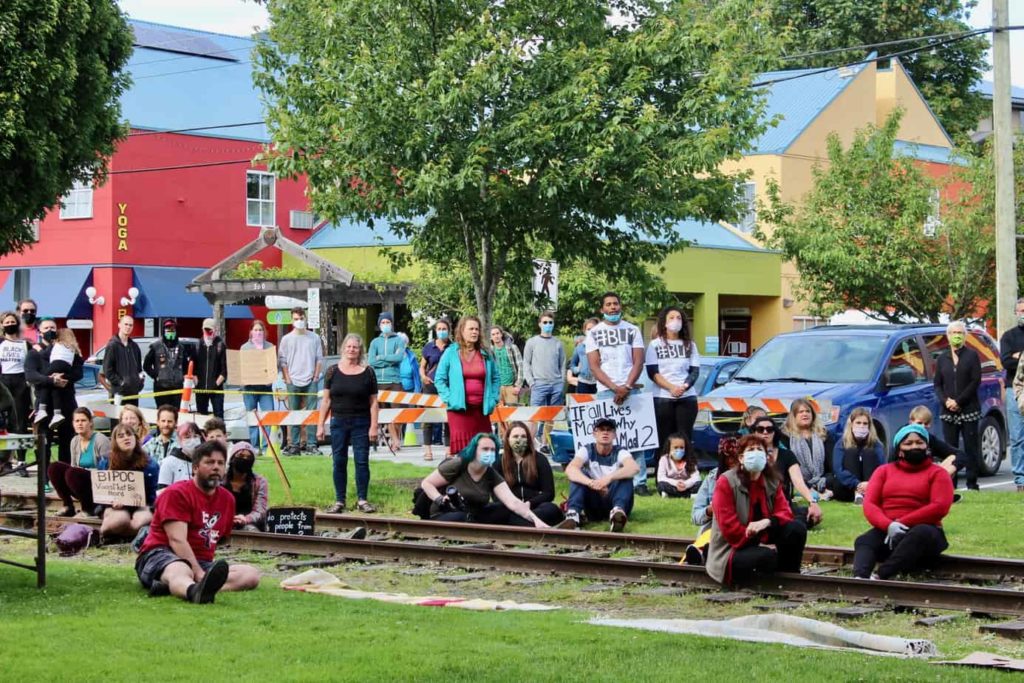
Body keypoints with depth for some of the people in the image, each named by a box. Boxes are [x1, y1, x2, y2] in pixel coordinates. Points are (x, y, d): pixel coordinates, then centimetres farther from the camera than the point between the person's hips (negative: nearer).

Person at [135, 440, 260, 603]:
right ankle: (196, 590, -83)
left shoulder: (227, 499, 15)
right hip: (161, 555, -6)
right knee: (180, 572, -41)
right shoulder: (177, 493, -7)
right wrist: (199, 574, -28)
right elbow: (177, 540, -17)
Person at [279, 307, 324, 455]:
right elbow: (282, 361, 5)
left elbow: (319, 359, 10)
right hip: (293, 382, 0)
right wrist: (287, 379, -3)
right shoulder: (286, 339, 7)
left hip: (310, 381, 0)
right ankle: (294, 445, 2)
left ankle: (311, 444, -1)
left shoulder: (314, 338, 9)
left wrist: (316, 376, 0)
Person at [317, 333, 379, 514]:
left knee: (362, 461, 0)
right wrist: (320, 425, 2)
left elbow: (373, 402, 1)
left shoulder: (368, 372, 1)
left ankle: (362, 500, 8)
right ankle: (339, 501, 11)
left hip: (361, 423, -1)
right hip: (338, 422, 1)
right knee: (339, 462, 5)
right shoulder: (333, 371, 4)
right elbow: (326, 400, 6)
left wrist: (374, 426, -5)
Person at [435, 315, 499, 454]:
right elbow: (439, 379, 3)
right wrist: (448, 399, -6)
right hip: (459, 408, -4)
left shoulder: (486, 354, 11)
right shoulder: (451, 353, 0)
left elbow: (495, 377, 19)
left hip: (482, 409, 4)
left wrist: (493, 399, 8)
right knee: (462, 447, -9)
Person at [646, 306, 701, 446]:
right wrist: (671, 387, -17)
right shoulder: (655, 344, 6)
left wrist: (684, 386, -13)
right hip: (662, 398, -2)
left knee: (685, 438, -2)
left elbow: (695, 371, 7)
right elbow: (652, 373, -3)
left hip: (687, 397, 2)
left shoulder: (690, 344, 13)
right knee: (664, 439, -4)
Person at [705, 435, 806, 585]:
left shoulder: (772, 481, 6)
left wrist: (767, 522, -27)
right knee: (768, 556, -36)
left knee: (797, 529, -14)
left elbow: (785, 512, -3)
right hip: (732, 551, -6)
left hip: (763, 541, 6)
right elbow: (728, 525, -17)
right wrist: (758, 544, -18)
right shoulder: (726, 482, -11)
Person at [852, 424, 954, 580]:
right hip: (887, 531, 3)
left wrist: (902, 523, -14)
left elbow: (939, 507, -7)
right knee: (864, 541, -30)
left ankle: (882, 577, -55)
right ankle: (860, 578, -60)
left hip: (922, 530, -3)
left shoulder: (937, 473, 10)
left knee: (921, 533, -39)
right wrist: (889, 525, -16)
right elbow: (869, 504, 6)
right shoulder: (884, 471, 19)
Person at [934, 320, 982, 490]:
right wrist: (945, 401, -8)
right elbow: (937, 384, 11)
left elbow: (976, 381, -5)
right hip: (948, 411, 3)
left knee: (970, 447, -3)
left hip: (969, 410, -2)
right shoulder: (942, 358, 13)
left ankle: (972, 483, 0)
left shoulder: (972, 355, 3)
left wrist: (958, 401, -12)